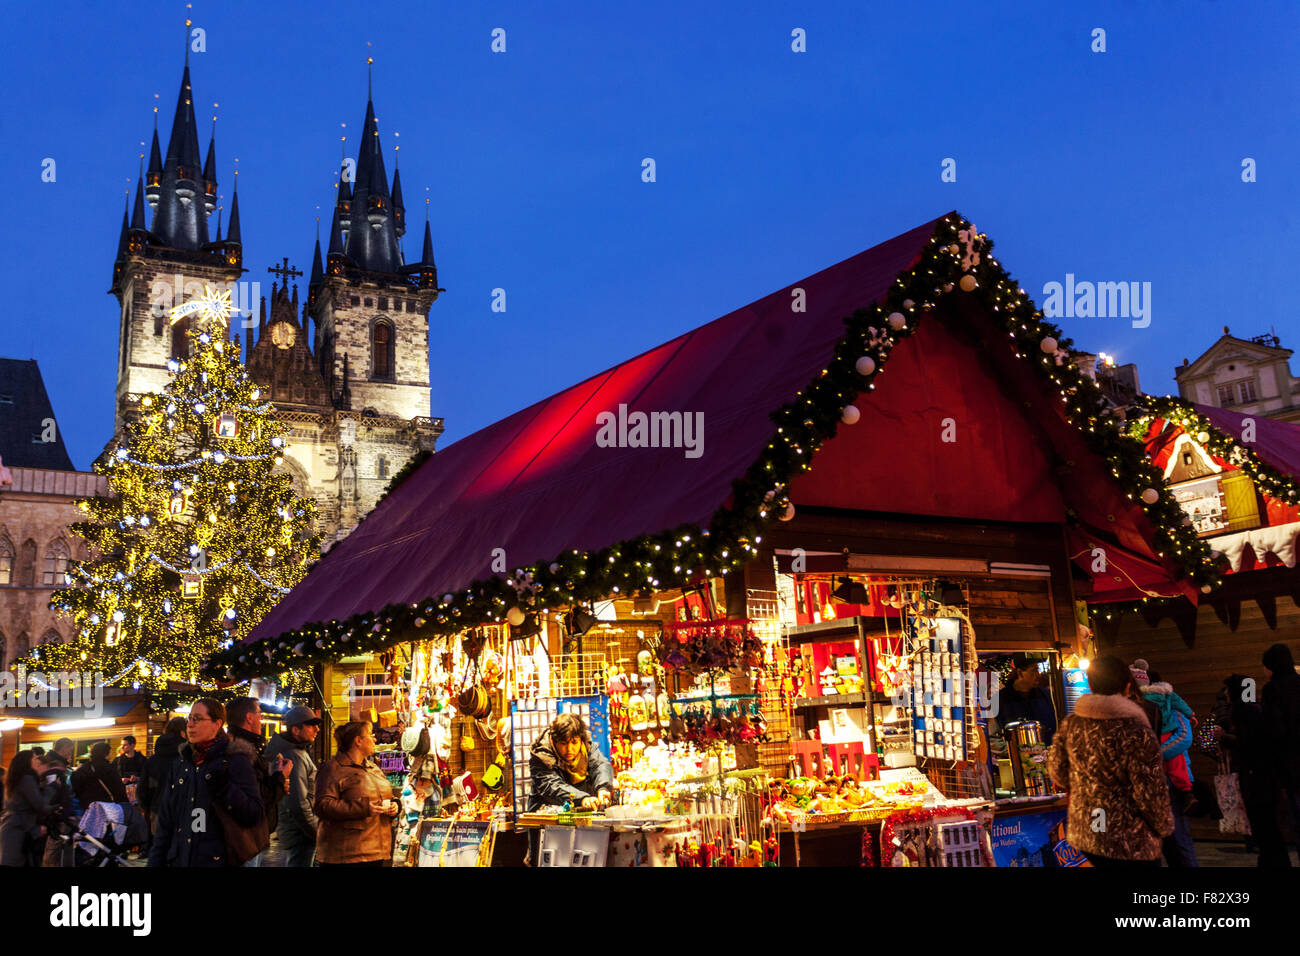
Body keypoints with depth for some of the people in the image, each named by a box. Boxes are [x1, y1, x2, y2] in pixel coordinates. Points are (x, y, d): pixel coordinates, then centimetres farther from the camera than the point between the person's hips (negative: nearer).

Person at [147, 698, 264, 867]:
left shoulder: (235, 760, -7)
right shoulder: (181, 762, 12)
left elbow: (254, 816, -14)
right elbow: (166, 820, 14)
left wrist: (225, 789, -26)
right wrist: (155, 861, 9)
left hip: (218, 860, -5)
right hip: (179, 859, 5)